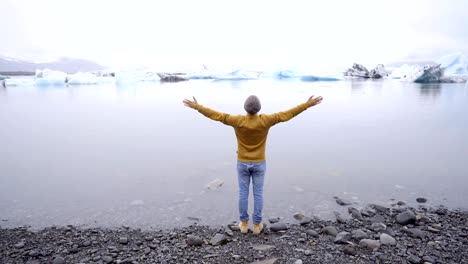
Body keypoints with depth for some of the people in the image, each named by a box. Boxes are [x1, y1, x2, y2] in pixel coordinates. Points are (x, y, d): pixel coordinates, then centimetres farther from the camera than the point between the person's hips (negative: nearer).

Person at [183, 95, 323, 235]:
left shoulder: (238, 121, -21)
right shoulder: (265, 120, -21)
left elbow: (216, 115, -14)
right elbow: (287, 114, -16)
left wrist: (197, 106, -3)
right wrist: (308, 104, -8)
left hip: (243, 163, 0)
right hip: (259, 164, 0)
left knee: (243, 193, 15)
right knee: (258, 194, 14)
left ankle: (244, 223, 27)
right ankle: (257, 225, 25)